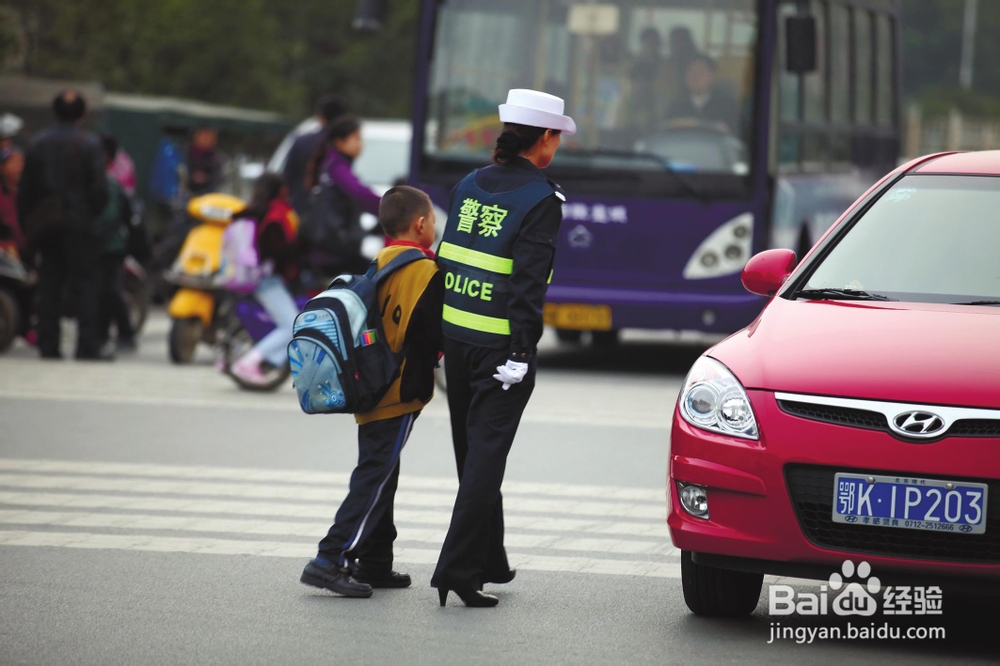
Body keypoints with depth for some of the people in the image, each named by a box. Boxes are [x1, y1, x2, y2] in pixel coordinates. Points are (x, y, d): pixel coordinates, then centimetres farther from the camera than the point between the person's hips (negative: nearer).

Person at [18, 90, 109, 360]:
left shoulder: (37, 143, 7)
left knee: (49, 285, 8)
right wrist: (96, 211, 5)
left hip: (46, 224, 4)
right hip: (80, 223, -4)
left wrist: (27, 224, 14)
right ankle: (88, 346, -8)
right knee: (87, 285, -2)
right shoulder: (89, 143, -7)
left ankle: (48, 345, 5)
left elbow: (26, 189, 8)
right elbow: (98, 186, -12)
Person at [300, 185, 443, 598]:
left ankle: (374, 564, 21)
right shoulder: (427, 271, -13)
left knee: (379, 475, 16)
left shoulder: (378, 265, 11)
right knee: (376, 477, -8)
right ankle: (331, 560, -15)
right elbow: (434, 332, -18)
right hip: (400, 393, -8)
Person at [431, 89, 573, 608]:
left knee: (474, 452, 16)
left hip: (455, 339, 7)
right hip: (501, 346, -7)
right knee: (486, 454, -5)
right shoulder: (541, 199, -11)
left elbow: (446, 260, 11)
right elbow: (528, 283, -17)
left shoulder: (469, 185, 9)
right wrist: (521, 353, -17)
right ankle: (458, 568, -12)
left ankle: (489, 561, 28)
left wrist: (438, 334, 15)